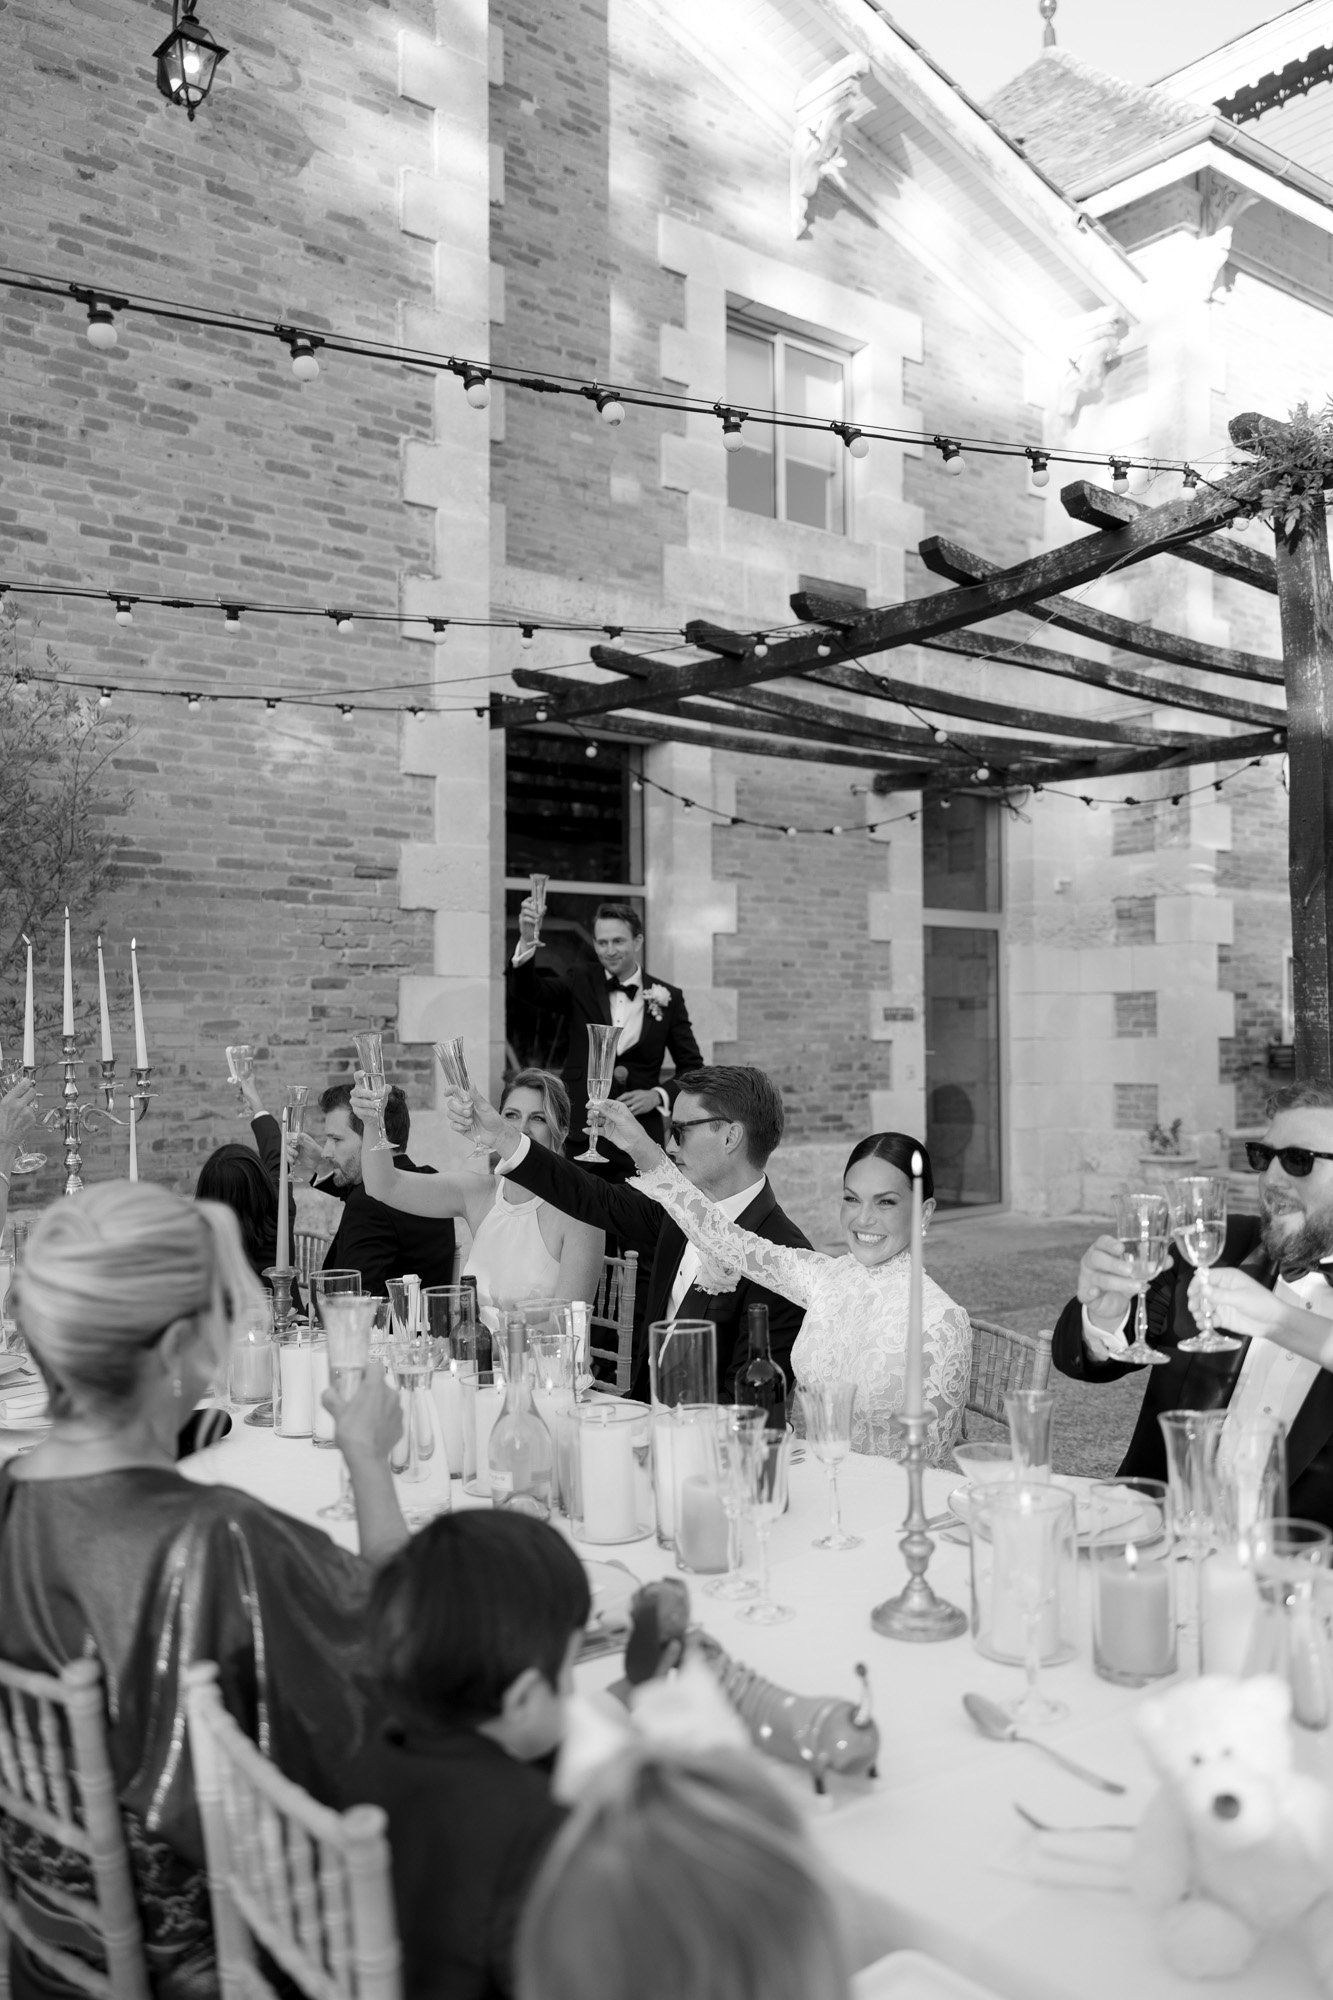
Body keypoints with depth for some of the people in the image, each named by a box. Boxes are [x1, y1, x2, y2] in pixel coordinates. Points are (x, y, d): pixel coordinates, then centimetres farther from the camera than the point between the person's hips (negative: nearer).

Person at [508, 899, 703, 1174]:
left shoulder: (668, 997, 4)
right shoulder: (581, 983, 5)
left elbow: (692, 1067, 10)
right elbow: (526, 989, -11)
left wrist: (660, 1095, -8)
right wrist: (527, 942, -29)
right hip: (579, 1134, 0)